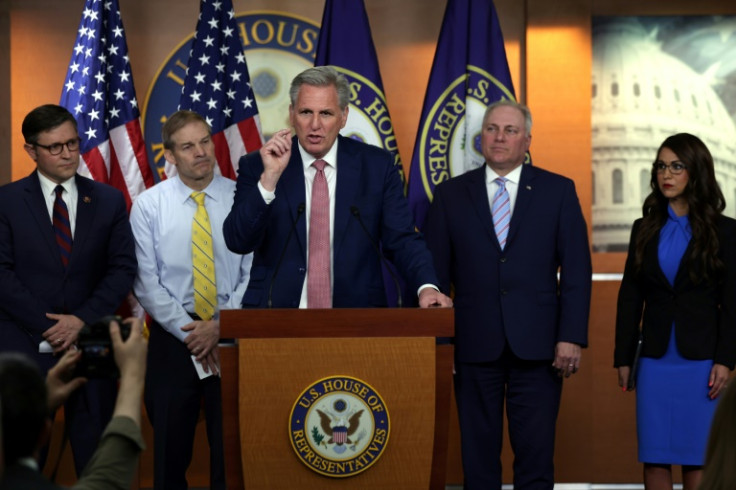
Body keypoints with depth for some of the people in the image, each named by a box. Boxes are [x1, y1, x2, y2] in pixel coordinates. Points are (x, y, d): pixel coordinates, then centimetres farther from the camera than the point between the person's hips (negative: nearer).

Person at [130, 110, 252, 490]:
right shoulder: (148, 205, 0)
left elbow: (254, 273, -2)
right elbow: (146, 283, -3)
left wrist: (219, 325, -12)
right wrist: (189, 330, -11)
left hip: (231, 335, 0)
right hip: (172, 338, 0)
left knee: (231, 448, 4)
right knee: (171, 447, 6)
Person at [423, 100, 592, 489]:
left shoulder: (558, 191, 5)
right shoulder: (450, 195, 8)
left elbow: (576, 271, 2)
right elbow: (436, 274, 7)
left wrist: (572, 337, -7)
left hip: (537, 347, -1)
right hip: (474, 347, 1)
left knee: (536, 458, 0)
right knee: (478, 458, 6)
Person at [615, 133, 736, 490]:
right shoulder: (645, 230, 10)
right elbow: (629, 297, 11)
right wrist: (623, 358, 6)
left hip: (700, 360, -3)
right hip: (655, 361, 3)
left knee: (697, 458, -1)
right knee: (654, 457, 1)